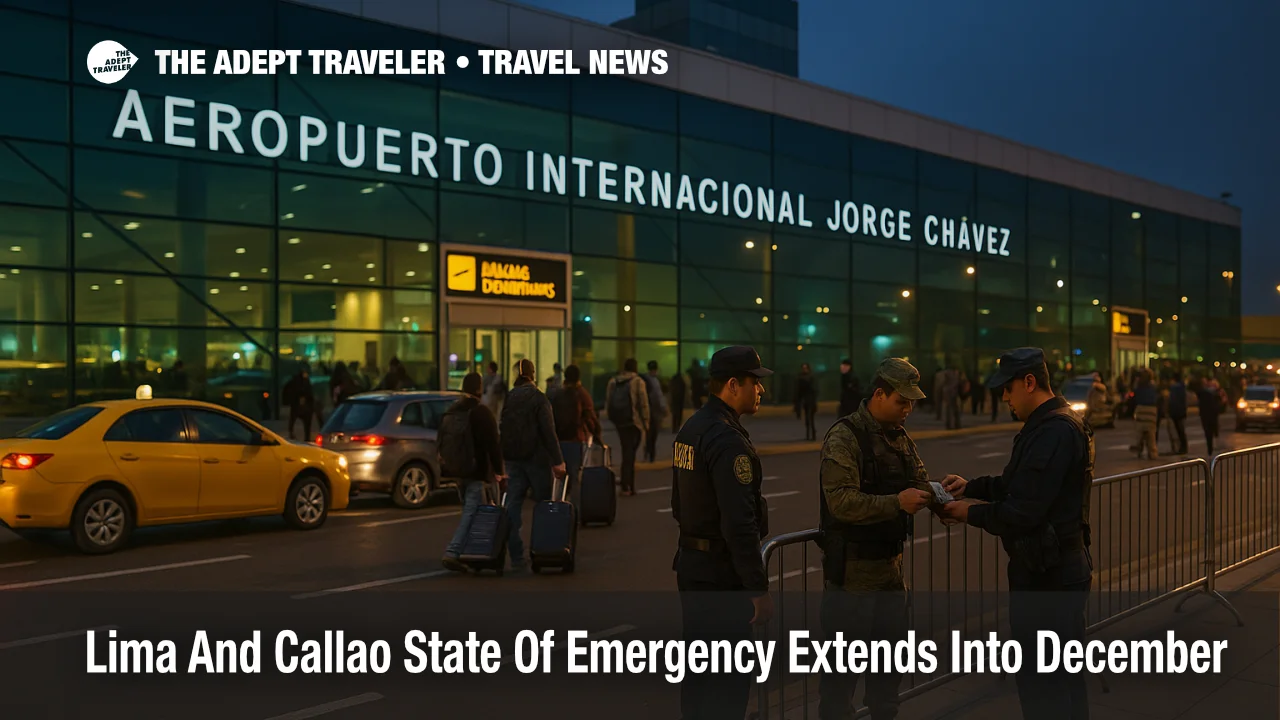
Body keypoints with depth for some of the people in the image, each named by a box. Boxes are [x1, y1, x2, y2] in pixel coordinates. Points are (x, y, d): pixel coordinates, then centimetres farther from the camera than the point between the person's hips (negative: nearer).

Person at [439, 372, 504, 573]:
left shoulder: (451, 411, 11)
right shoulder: (482, 412, -12)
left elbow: (441, 440, 18)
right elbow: (492, 444, -15)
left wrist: (446, 462, 27)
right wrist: (498, 471, -10)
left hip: (455, 469, 8)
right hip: (475, 470, -8)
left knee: (470, 509, 19)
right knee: (471, 512, -7)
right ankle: (452, 553, -17)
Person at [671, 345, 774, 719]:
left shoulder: (689, 429, 9)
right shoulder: (728, 440, -21)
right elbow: (740, 524, -25)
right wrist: (760, 589, -21)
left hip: (691, 565, 9)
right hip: (723, 574, -9)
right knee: (728, 676, 0)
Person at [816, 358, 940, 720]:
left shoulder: (900, 437, 10)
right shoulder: (845, 437, -16)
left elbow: (919, 483, 16)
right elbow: (841, 500, -26)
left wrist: (932, 494, -7)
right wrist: (897, 502, -32)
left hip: (890, 563, 8)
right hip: (852, 567, -8)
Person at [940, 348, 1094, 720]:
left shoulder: (1054, 431, -22)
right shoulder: (1051, 424, 13)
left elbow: (1022, 512, -25)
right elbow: (1018, 484, 21)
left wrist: (970, 513, -10)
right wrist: (971, 486, 9)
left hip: (1048, 577, -11)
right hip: (1053, 569, 11)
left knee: (1042, 684, -2)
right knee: (1064, 677, 21)